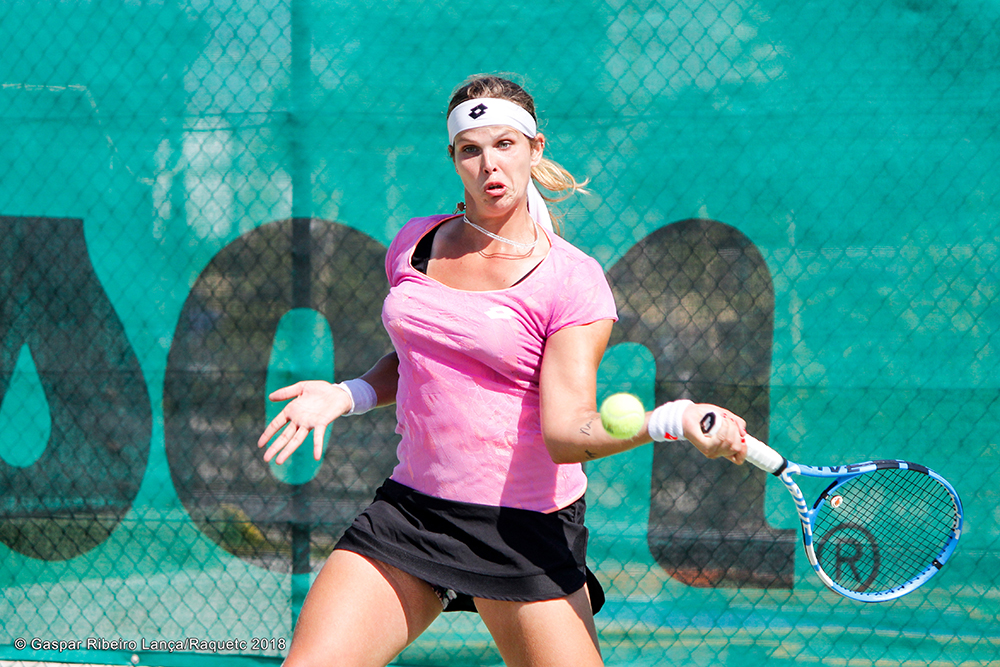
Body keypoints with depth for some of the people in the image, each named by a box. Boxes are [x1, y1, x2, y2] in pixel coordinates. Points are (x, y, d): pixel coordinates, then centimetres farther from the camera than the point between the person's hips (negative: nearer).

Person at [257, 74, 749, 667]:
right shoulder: (416, 244, 8)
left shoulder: (573, 282, -8)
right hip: (409, 507, 4)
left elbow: (566, 430, -18)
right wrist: (345, 396, 7)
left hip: (524, 526, -4)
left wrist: (674, 420, -34)